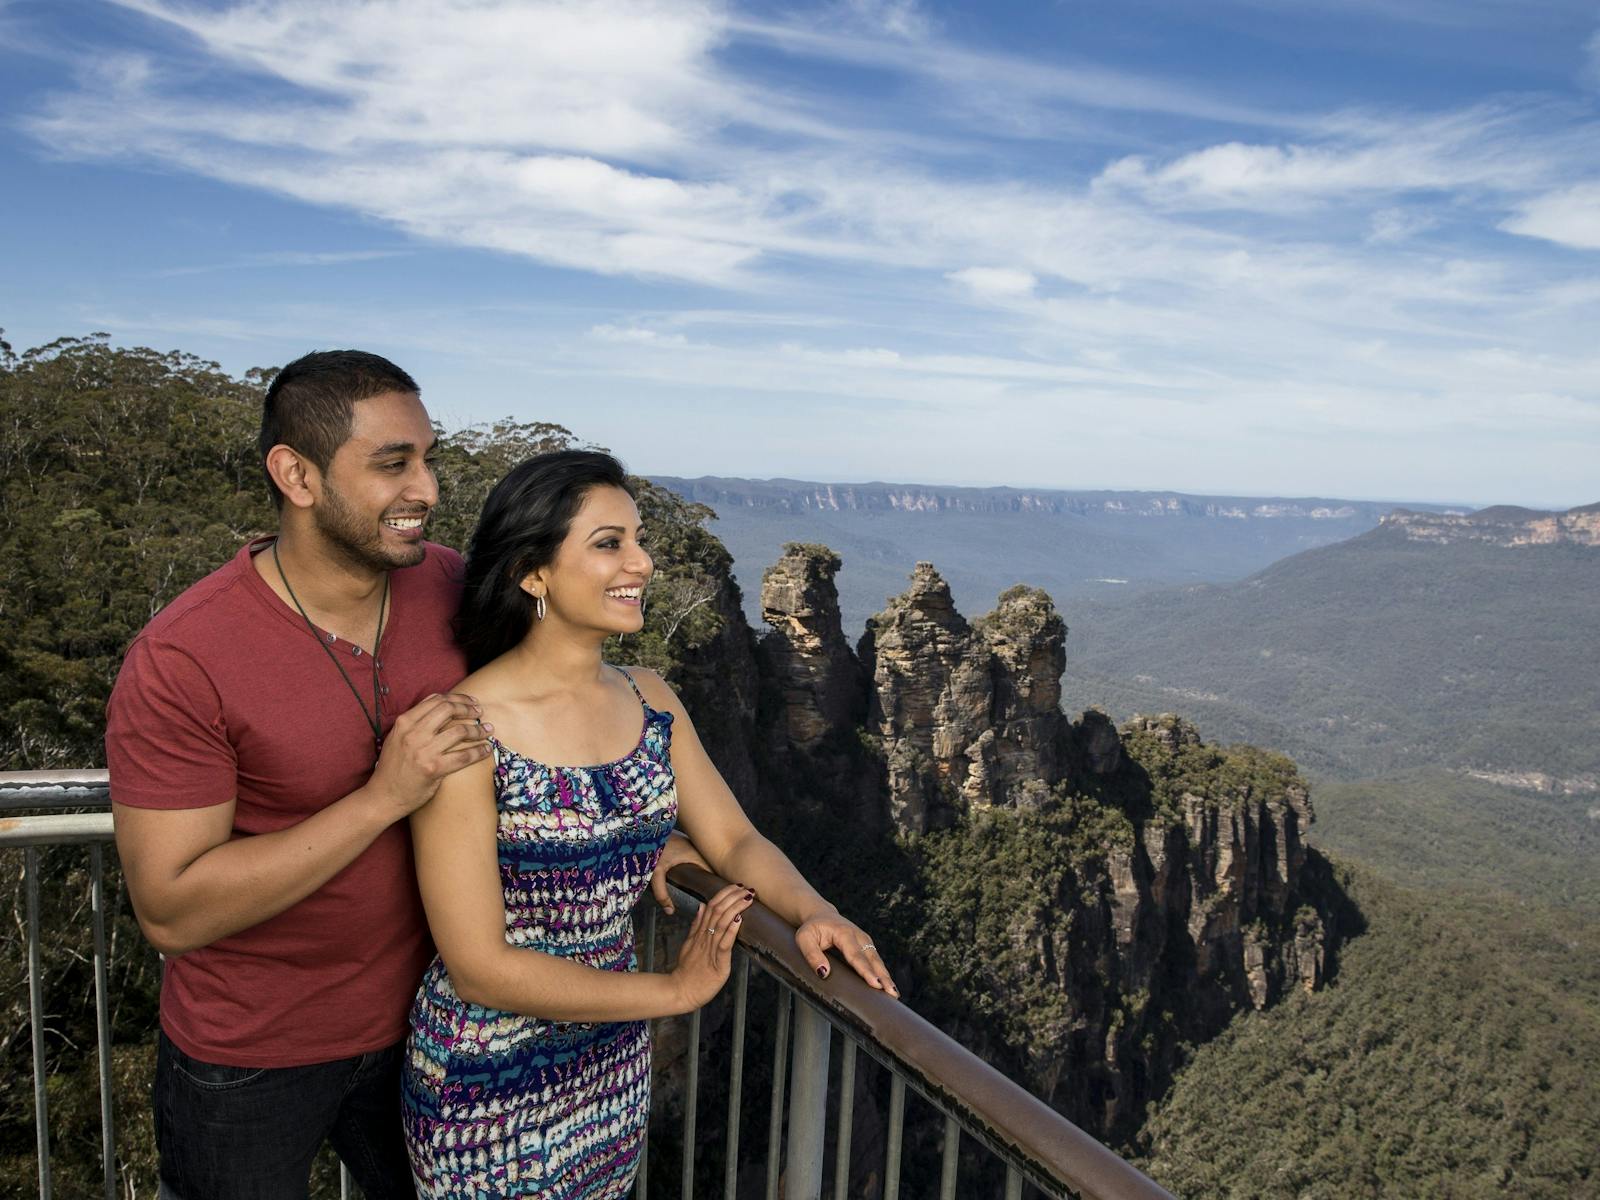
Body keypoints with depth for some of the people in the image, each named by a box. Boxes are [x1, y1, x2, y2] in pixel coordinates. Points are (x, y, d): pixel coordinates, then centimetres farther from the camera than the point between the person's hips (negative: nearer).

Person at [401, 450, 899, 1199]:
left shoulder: (650, 700, -4)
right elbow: (480, 967, -23)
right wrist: (676, 990, -18)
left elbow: (733, 839, 0)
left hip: (616, 1065, 6)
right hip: (490, 1092, -5)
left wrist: (811, 911, -20)